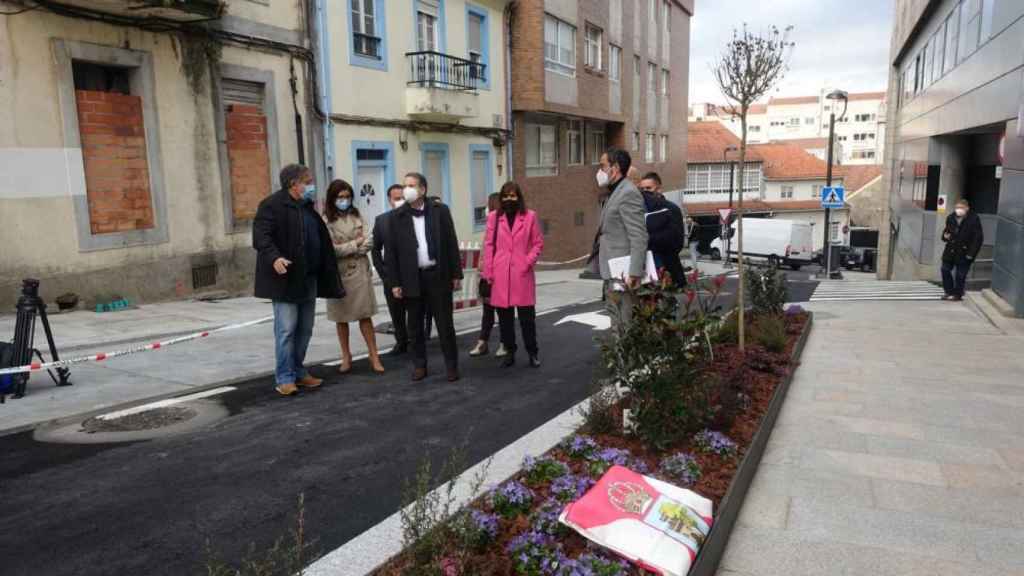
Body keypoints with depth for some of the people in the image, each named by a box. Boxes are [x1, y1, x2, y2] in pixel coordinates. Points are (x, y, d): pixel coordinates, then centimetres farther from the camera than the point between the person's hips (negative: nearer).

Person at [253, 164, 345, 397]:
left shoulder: (308, 207, 18)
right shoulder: (272, 205, -7)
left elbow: (322, 242, 21)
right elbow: (261, 235, -18)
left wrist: (328, 277, 19)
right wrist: (274, 257, -34)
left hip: (309, 279, 8)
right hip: (286, 279, -8)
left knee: (305, 329, 11)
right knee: (286, 329, -6)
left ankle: (298, 372, 22)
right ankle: (284, 378, 0)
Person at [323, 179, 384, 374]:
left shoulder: (356, 216, 6)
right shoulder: (326, 220, -5)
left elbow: (368, 242, -1)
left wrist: (346, 248, -14)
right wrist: (355, 244, -7)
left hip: (360, 272, 2)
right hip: (338, 273, -2)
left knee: (365, 315, 2)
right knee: (341, 318, 8)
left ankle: (374, 357, 7)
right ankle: (346, 357, 19)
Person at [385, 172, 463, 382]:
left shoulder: (440, 211, 2)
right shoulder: (397, 217, 1)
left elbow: (451, 243, 3)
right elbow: (391, 251, 2)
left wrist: (456, 274, 0)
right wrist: (395, 282, -2)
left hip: (438, 276, -1)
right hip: (412, 278, 1)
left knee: (445, 323, 4)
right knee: (415, 325, 9)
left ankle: (451, 365, 16)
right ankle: (419, 365, 23)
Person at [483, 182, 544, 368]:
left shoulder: (530, 216, 4)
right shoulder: (493, 217, 6)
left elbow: (538, 243, 7)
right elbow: (488, 245, 6)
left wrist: (528, 262, -6)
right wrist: (489, 271, 1)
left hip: (522, 274, -1)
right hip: (500, 275, 1)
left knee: (527, 315, 2)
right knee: (504, 316, 6)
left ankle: (532, 353, 15)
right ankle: (510, 352, 19)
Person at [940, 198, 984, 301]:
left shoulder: (974, 219, -11)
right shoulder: (951, 218, 4)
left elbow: (978, 238, -10)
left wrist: (971, 253, -14)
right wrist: (945, 236, -5)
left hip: (964, 253, -5)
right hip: (951, 250, 5)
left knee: (960, 274, 1)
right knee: (945, 270, 7)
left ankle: (957, 294, 16)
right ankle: (949, 292, 22)